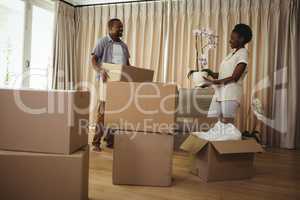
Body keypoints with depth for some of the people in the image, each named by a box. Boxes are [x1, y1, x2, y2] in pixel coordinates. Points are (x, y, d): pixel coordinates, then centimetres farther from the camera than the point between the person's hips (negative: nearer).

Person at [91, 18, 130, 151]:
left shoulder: (123, 45, 18)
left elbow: (127, 63, 21)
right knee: (102, 111, -5)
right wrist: (100, 71, -26)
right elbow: (93, 60, -7)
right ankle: (96, 142, 2)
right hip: (107, 80, -5)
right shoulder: (102, 42, 2)